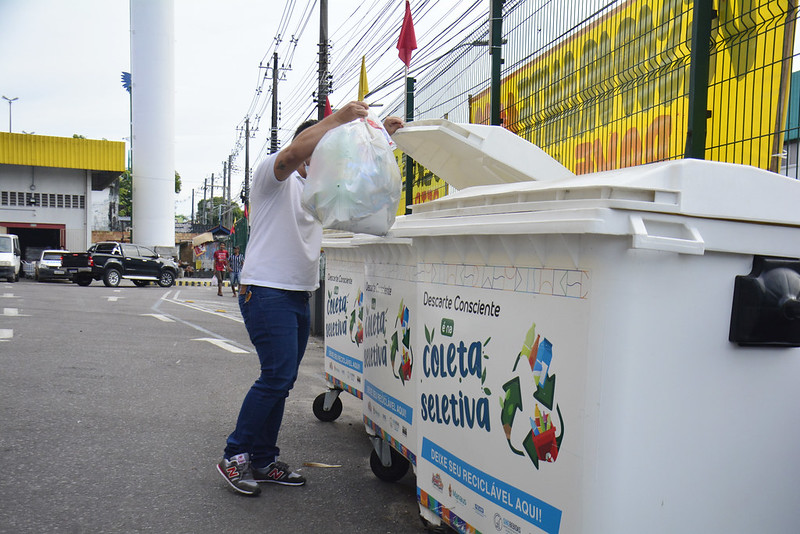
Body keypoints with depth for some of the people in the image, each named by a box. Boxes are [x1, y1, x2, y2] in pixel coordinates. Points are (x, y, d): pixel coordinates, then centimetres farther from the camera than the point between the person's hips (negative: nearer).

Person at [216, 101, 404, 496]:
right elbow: (293, 154, -25)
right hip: (267, 291, -8)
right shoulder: (272, 173, -3)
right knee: (277, 375, -13)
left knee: (282, 381, 9)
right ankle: (234, 456, 1)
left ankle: (263, 461, 18)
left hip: (299, 296, 8)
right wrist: (338, 118, -23)